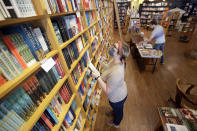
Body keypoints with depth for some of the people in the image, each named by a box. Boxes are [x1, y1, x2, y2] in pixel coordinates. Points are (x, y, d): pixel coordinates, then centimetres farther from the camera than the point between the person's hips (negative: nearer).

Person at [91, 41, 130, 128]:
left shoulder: (116, 72, -45)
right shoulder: (116, 60, -17)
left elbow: (107, 90, -33)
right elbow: (108, 67, 3)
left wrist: (97, 77, -32)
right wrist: (100, 62, -11)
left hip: (117, 97, -6)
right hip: (120, 92, 7)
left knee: (118, 111, 28)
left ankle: (116, 123, 62)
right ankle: (114, 111, 73)